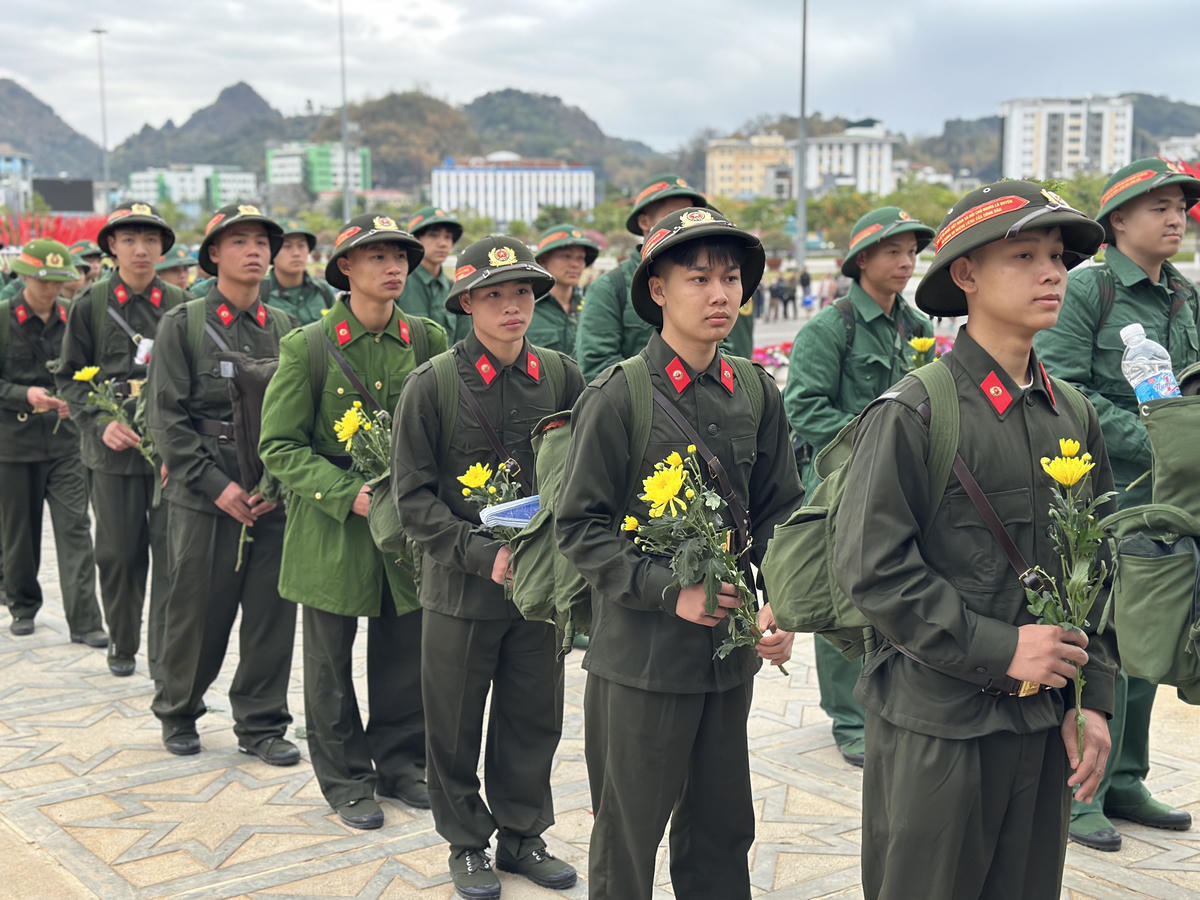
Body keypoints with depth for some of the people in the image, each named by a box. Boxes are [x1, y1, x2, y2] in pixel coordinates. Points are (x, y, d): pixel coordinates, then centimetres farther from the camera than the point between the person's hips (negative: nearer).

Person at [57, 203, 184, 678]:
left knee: (171, 554, -2)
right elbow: (70, 378, 5)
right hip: (114, 449, 0)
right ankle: (122, 644, 29)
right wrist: (101, 424, -10)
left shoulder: (181, 304, 4)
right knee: (119, 554, 9)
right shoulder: (90, 305, 3)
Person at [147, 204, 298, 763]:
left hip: (275, 501, 3)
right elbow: (168, 418, -4)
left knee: (273, 614, 4)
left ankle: (261, 724, 18)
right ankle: (178, 715, 27)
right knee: (196, 613, 5)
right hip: (203, 500, -3)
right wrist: (217, 486, -11)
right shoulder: (182, 325, 1)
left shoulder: (286, 329, 11)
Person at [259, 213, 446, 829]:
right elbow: (279, 447, -7)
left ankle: (400, 765, 30)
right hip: (330, 527, -3)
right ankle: (346, 780, 25)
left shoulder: (428, 341, 2)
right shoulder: (307, 347, -7)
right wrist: (348, 493, -18)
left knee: (408, 653, 10)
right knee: (330, 662, 8)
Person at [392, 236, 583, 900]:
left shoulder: (561, 376, 0)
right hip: (460, 587, -3)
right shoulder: (431, 385, -9)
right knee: (457, 726, 9)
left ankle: (522, 834, 32)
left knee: (534, 718, 13)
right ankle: (467, 844, 28)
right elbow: (414, 496, -8)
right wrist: (483, 553, -17)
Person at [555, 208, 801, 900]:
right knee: (628, 838, 9)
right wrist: (669, 591, -17)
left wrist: (780, 605, -5)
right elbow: (580, 526, -9)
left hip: (732, 654, 5)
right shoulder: (617, 397, -10)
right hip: (641, 655, -4)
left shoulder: (757, 396, 4)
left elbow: (780, 513, 10)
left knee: (722, 830, 16)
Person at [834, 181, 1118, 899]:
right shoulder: (913, 413, -11)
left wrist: (1094, 700, 5)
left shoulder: (1074, 418, 8)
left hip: (1045, 724, 6)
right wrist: (998, 647, -17)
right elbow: (872, 567, -16)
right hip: (937, 725, -5)